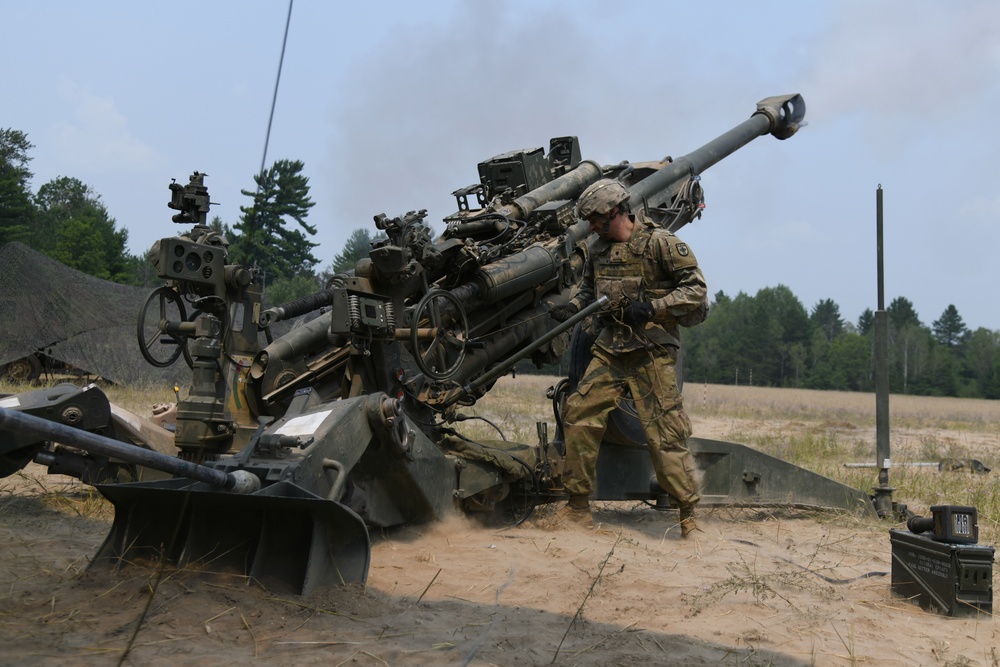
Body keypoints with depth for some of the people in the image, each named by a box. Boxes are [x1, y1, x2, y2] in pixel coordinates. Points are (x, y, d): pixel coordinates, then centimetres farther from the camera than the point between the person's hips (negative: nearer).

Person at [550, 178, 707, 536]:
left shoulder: (660, 242, -8)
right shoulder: (599, 249, 12)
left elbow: (696, 288, -10)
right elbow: (589, 288, 26)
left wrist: (652, 308, -20)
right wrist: (572, 307, 5)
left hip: (652, 353, -6)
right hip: (609, 352, 6)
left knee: (663, 434, -5)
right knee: (579, 417, -1)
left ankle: (689, 514, 10)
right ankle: (578, 507, 10)